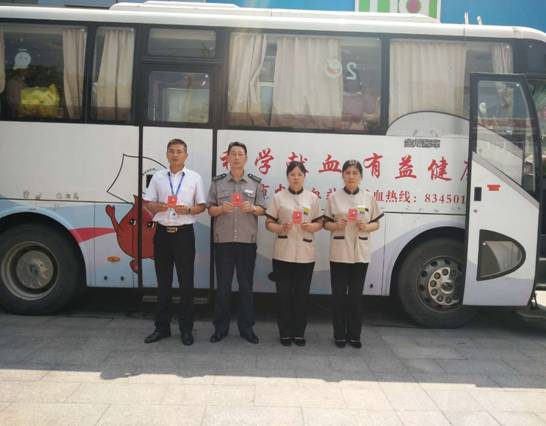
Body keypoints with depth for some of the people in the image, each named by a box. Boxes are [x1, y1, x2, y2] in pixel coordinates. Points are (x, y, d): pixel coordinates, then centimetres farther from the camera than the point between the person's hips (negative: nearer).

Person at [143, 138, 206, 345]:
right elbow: (147, 203, 8)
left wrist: (187, 209, -16)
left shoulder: (195, 178, 3)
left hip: (184, 233, -2)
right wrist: (158, 206, -13)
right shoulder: (158, 177, 7)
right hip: (162, 233, 2)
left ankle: (186, 329, 12)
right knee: (163, 282, 9)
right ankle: (162, 327, 20)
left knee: (186, 282, 2)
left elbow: (201, 206, 3)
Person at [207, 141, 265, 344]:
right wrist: (221, 208, -16)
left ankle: (246, 327, 17)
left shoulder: (255, 183, 6)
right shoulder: (217, 182, 5)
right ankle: (220, 327, 16)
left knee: (246, 285, 6)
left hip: (247, 241, 0)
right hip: (223, 240, 0)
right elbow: (210, 209, 4)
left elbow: (262, 210, 6)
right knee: (223, 285, 5)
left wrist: (252, 208, -15)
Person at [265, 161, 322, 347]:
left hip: (305, 254, 1)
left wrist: (311, 227, -12)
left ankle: (299, 332, 17)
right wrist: (281, 228, -15)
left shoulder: (312, 198, 7)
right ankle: (285, 332, 15)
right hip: (283, 253, -1)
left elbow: (320, 222, 9)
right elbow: (269, 223, 3)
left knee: (302, 294, 5)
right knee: (284, 293, 3)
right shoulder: (279, 197, 4)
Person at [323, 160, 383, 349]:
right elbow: (326, 224, 3)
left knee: (356, 295, 7)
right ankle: (339, 334, 17)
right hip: (339, 253, -1)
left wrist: (366, 227, -12)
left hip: (360, 254, 1)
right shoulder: (334, 197, 1)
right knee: (339, 295, 5)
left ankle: (354, 335, 20)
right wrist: (336, 225, -17)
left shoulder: (368, 197, 4)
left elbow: (376, 224, 8)